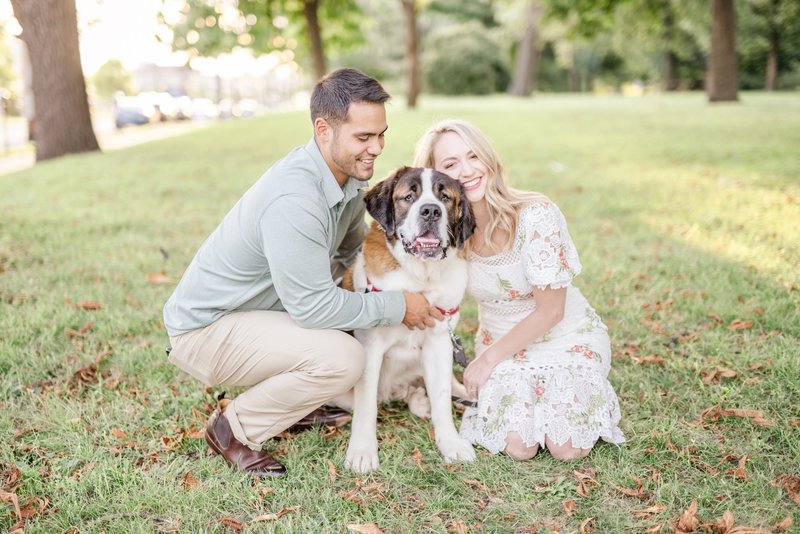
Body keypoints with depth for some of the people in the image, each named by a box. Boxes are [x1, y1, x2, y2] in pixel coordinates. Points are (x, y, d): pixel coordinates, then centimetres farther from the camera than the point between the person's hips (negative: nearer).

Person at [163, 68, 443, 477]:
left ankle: (293, 406, 17)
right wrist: (396, 308, -20)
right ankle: (233, 428, -4)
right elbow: (313, 307, -30)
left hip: (260, 307, 9)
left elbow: (352, 251, 12)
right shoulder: (293, 199, -32)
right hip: (205, 329, -9)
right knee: (342, 358, -27)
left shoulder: (351, 175, -3)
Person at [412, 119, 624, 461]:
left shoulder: (536, 215, -25)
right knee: (518, 447, -17)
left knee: (567, 449, -16)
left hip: (568, 339, -3)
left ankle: (584, 392, 16)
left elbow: (550, 311, -18)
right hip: (504, 344, 3)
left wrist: (488, 358, -11)